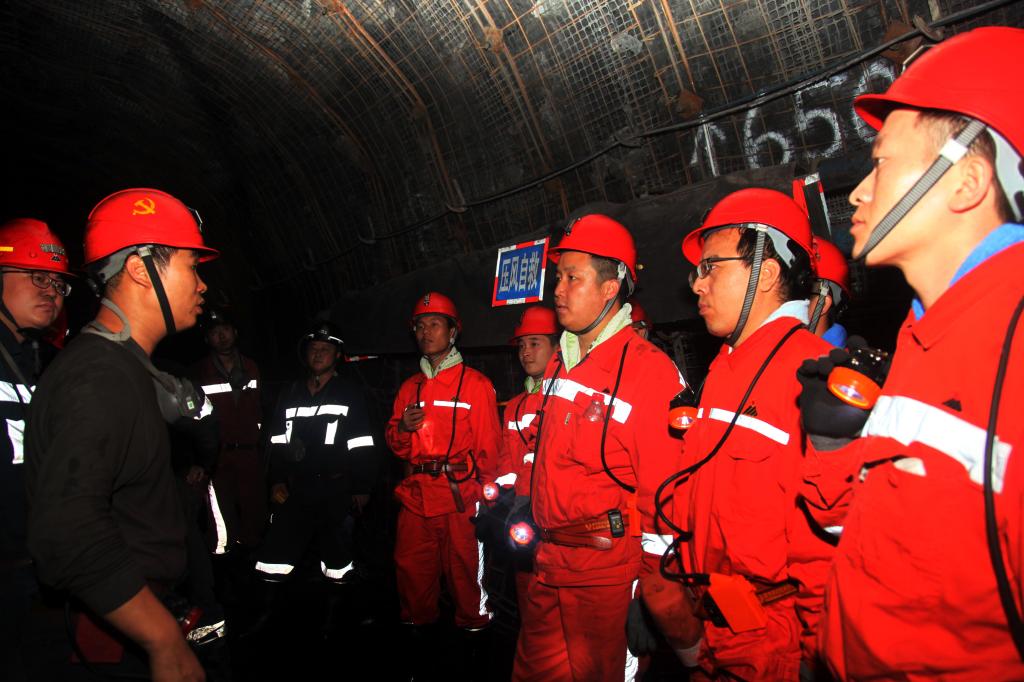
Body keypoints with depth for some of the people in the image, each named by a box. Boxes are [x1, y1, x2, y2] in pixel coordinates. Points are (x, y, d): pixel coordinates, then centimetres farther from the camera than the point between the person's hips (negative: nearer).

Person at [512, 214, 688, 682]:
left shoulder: (650, 369, -16)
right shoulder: (559, 364, 8)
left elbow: (663, 487, -17)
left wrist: (651, 583, -15)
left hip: (609, 570, -7)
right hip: (550, 562, 8)